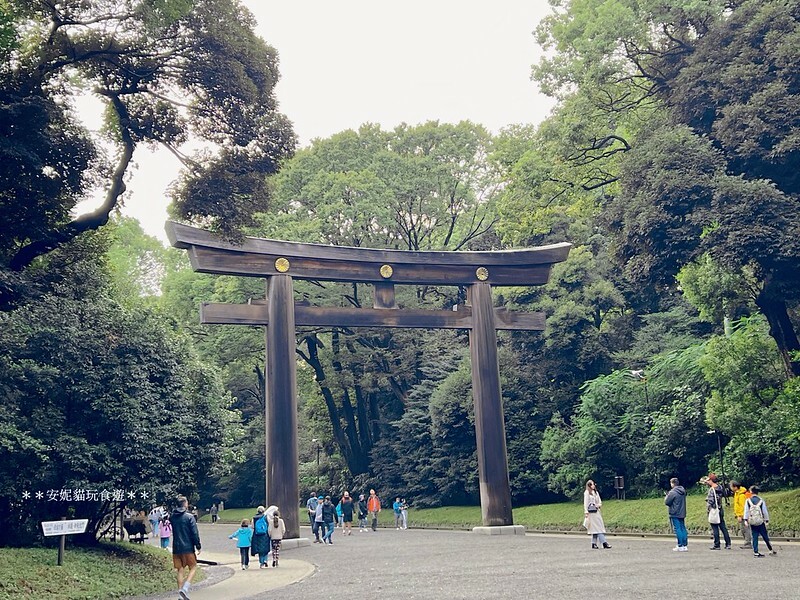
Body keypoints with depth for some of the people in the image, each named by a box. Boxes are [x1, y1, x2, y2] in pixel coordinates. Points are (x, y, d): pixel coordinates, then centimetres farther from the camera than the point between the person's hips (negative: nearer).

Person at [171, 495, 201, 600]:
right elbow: (195, 533, -11)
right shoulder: (189, 517, -11)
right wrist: (198, 546, -5)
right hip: (188, 548, -5)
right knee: (193, 567, 7)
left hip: (176, 548, 5)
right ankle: (185, 588, -11)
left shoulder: (172, 517, 5)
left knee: (180, 570, 12)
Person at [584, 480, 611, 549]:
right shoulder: (587, 492, -2)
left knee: (595, 528, 4)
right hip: (591, 512, -7)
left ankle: (594, 543, 8)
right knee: (597, 527, -9)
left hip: (597, 511, 7)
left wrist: (599, 505, -3)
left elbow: (600, 502, 20)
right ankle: (604, 542, -13)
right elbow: (585, 503, -5)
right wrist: (586, 512, -12)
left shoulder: (596, 492, 17)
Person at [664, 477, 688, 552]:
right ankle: (685, 545, 12)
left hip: (675, 514, -8)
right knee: (683, 529, 11)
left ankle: (680, 546, -5)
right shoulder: (683, 491, 9)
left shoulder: (672, 492, -17)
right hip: (682, 513, 8)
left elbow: (667, 502, -16)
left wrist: (666, 497, 5)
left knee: (678, 529, -5)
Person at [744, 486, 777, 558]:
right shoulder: (761, 501, -4)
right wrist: (767, 520, 7)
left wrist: (746, 520, -3)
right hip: (760, 522, -1)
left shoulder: (748, 501, -2)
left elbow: (746, 511, -5)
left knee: (755, 537, 4)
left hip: (752, 522, 1)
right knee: (765, 537, 9)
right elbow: (765, 511, -1)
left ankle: (756, 552, 1)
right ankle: (771, 549, 17)